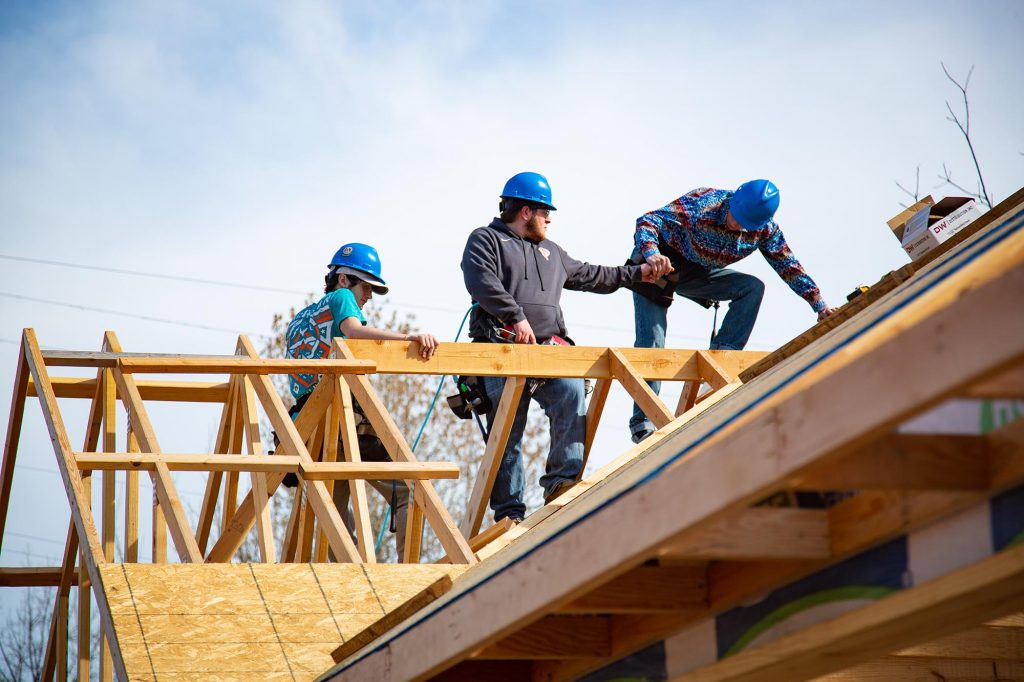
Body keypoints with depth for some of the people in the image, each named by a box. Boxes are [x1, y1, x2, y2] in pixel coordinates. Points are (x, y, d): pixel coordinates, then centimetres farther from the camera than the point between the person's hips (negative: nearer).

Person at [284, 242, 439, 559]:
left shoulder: (298, 321, 28)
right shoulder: (340, 298, 5)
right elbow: (353, 329, -17)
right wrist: (410, 338, -29)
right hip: (348, 419, -7)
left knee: (334, 507, 13)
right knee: (407, 493, -6)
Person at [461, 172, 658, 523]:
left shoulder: (550, 252, 33)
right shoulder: (486, 240, 10)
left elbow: (590, 276, 44)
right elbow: (481, 281, -9)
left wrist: (637, 273, 43)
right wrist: (516, 316, -19)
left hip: (548, 349, 5)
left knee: (571, 393, -24)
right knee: (507, 431, -8)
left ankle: (562, 480, -27)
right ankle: (508, 511, -5)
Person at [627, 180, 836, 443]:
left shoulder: (765, 229, -14)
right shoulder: (703, 203, -31)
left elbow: (789, 266, 0)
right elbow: (648, 221, -37)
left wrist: (819, 305, -4)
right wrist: (651, 253, -57)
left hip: (697, 273, 5)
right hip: (658, 264, -5)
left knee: (752, 287, -14)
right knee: (651, 341, -16)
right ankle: (642, 421, -15)